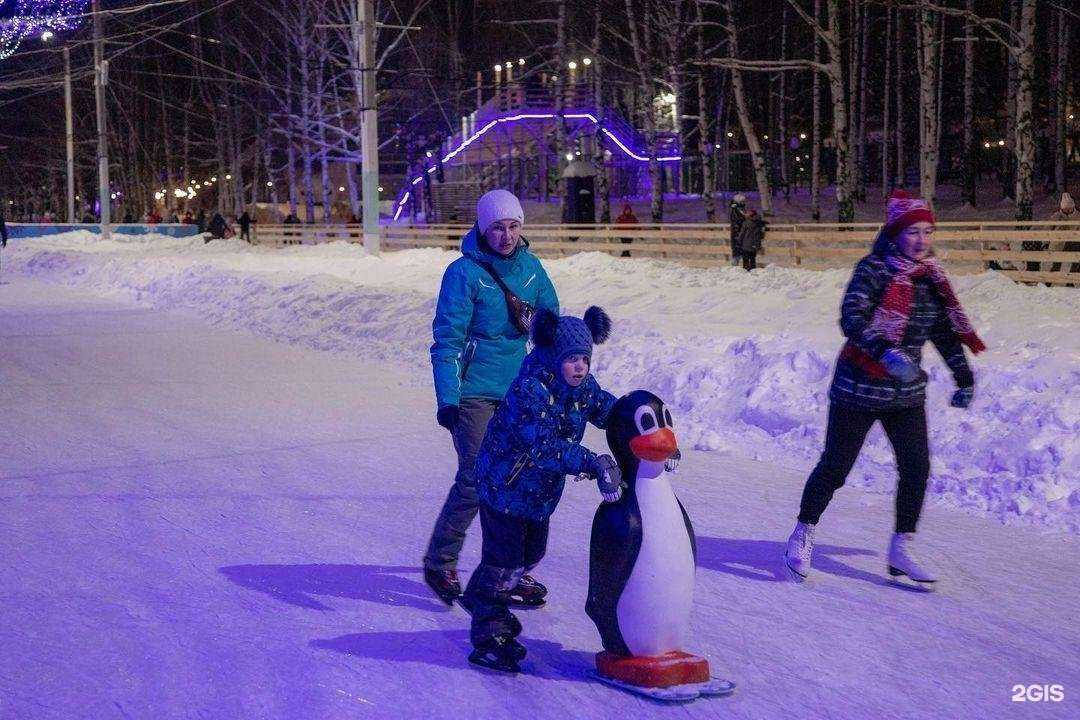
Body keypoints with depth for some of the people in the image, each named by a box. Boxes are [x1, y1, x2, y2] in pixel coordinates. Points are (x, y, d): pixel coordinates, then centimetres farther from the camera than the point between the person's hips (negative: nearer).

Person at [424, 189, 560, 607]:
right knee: (475, 479, -8)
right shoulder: (464, 272, -12)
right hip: (473, 393, -6)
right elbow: (447, 339, -13)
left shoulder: (530, 268, 5)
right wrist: (446, 399, -20)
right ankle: (439, 564, 11)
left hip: (517, 391, 6)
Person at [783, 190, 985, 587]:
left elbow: (945, 330, 17)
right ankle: (803, 533, 23)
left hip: (906, 391, 6)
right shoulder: (874, 270, -14)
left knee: (917, 468, -3)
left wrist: (964, 377, 16)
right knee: (834, 467, 3)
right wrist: (885, 352, -41)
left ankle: (901, 549, 10)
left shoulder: (930, 279, 6)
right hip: (859, 388, -5)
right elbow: (851, 318, -27)